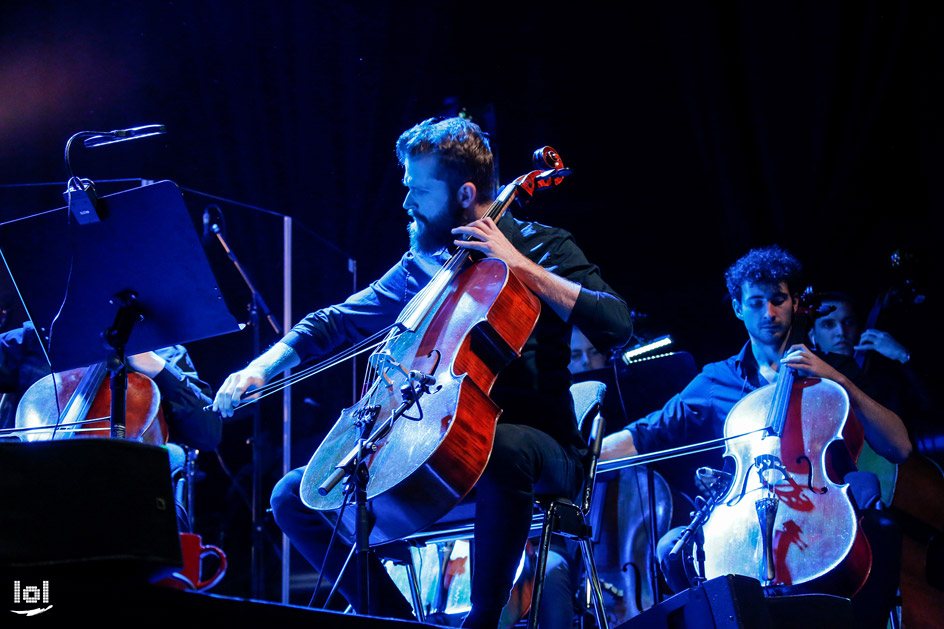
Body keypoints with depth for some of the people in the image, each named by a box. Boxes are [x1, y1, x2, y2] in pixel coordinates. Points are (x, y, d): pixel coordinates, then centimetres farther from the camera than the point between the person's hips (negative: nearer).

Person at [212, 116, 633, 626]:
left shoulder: (541, 246, 1)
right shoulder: (419, 267, 16)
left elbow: (615, 326, -14)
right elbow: (337, 322, 21)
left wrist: (521, 265, -18)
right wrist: (261, 368, 5)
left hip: (535, 442, -6)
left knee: (504, 447, -44)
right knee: (293, 498, -5)